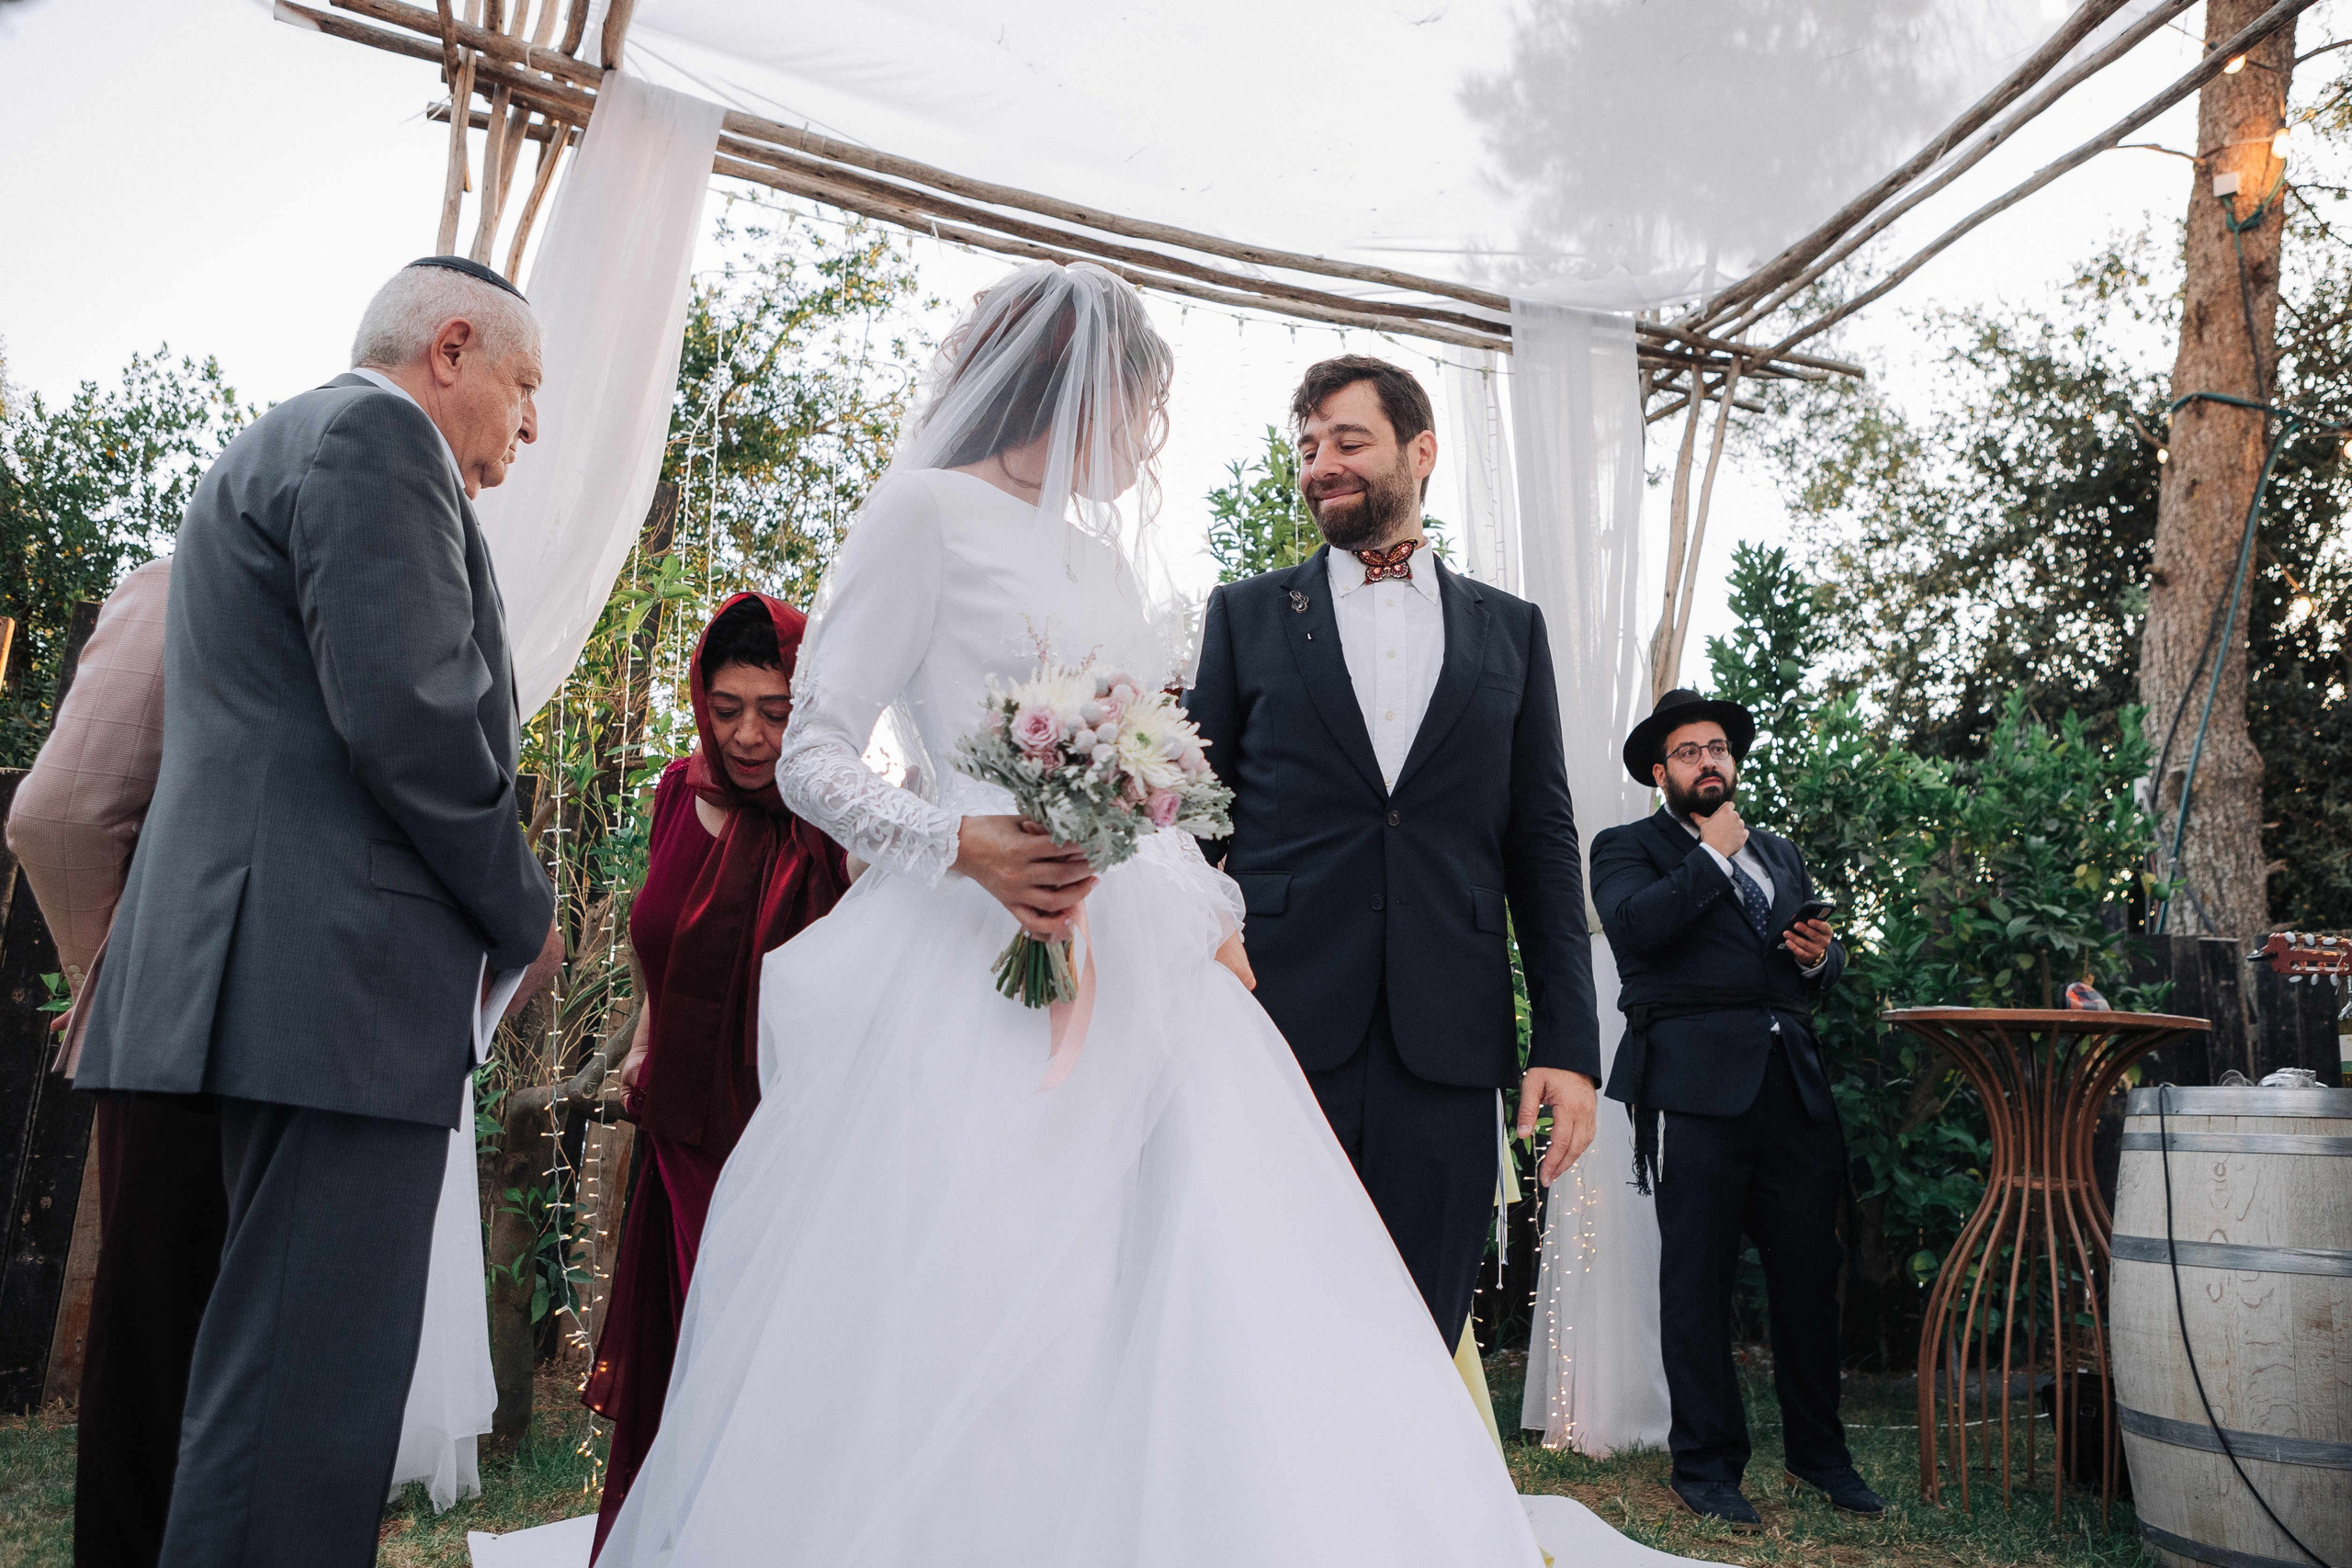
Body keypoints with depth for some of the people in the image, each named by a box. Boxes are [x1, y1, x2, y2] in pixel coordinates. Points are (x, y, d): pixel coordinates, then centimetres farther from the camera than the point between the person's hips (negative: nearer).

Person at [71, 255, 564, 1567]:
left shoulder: (285, 445, 27)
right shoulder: (375, 439, -5)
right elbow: (410, 712, -18)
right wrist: (524, 915, -5)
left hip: (268, 968, 11)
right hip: (339, 973, -11)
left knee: (289, 1357, 16)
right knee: (310, 1376, -9)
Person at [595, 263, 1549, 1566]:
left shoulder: (1104, 553, 22)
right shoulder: (927, 511, 1)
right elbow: (811, 757, -4)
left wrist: (1216, 917, 11)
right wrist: (965, 847, -20)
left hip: (1146, 975, 7)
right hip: (981, 980, -7)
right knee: (961, 1342, -6)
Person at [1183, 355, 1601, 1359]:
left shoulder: (1510, 630, 14)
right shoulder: (1245, 615, 11)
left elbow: (1543, 848, 11)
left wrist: (1569, 1044, 3)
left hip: (1445, 1048, 1)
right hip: (1278, 1030, -1)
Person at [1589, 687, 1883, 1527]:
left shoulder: (1781, 853, 25)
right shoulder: (1628, 847, 7)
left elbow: (1824, 964, 27)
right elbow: (1632, 926, -14)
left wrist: (1821, 954, 3)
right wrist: (1713, 857, -6)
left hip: (1791, 1081, 5)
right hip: (1698, 1083, -5)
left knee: (1809, 1270, 8)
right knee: (1698, 1277, -1)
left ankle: (1818, 1450, 25)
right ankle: (1706, 1464, 10)